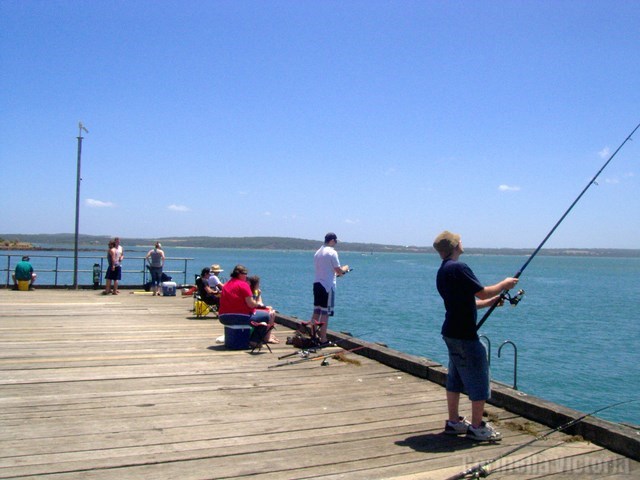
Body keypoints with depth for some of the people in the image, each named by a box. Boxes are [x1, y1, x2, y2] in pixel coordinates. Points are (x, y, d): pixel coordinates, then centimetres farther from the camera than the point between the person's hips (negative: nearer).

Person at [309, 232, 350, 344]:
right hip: (327, 285, -8)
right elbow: (339, 271, -11)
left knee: (316, 311, 13)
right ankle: (323, 339, -2)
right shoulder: (332, 252, -11)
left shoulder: (317, 252, 13)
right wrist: (345, 268, 10)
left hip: (317, 283, 8)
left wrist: (336, 273, 25)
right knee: (325, 313, -4)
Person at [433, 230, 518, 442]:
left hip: (451, 332, 10)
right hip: (464, 335, -10)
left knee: (455, 378, 16)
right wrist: (504, 284, 2)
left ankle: (454, 421, 24)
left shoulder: (442, 272, 13)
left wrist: (494, 300, 17)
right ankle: (477, 427, 8)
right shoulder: (458, 268, -18)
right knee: (479, 381, 0)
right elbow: (483, 292, -15)